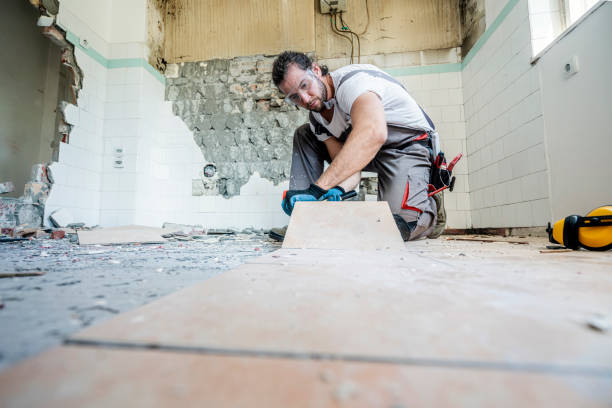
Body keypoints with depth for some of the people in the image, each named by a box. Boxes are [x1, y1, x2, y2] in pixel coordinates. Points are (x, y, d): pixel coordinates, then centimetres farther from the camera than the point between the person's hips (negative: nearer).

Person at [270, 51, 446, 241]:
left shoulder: (352, 79, -26)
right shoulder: (317, 118, -1)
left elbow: (373, 133, -47)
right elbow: (349, 164, -10)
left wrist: (318, 188, -51)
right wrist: (338, 188, -35)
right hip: (368, 152, 8)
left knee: (398, 226, -32)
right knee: (303, 135, 2)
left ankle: (430, 207, 6)